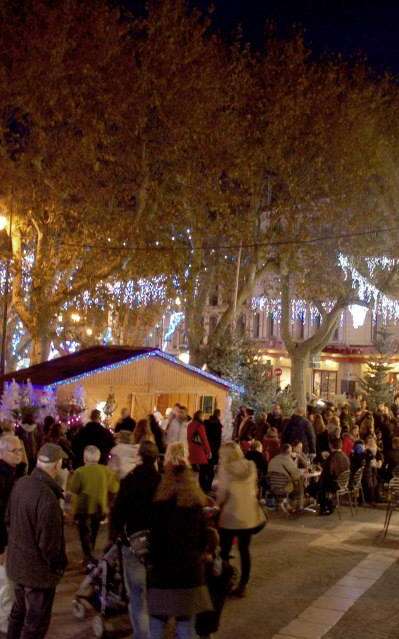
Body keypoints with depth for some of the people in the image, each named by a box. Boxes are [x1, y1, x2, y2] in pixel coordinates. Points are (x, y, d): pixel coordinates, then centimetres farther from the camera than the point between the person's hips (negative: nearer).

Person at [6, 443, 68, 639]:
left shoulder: (20, 483, -7)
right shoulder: (47, 498, -32)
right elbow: (49, 542, -26)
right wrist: (59, 564, -8)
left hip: (17, 562, 8)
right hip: (38, 569, -8)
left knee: (19, 610, 27)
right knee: (36, 621, 10)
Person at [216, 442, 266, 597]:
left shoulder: (224, 468, -11)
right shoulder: (251, 466, 2)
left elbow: (222, 494, -11)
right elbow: (255, 490, 10)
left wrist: (217, 506, 5)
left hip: (231, 515, -4)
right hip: (249, 514, 5)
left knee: (225, 551, 8)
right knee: (244, 550, 13)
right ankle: (242, 586, 19)